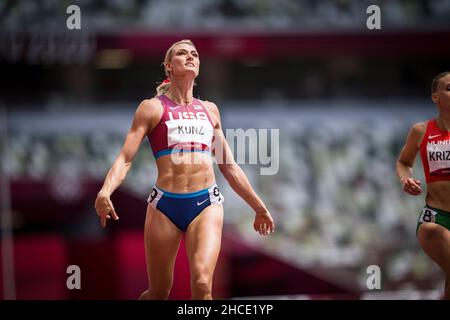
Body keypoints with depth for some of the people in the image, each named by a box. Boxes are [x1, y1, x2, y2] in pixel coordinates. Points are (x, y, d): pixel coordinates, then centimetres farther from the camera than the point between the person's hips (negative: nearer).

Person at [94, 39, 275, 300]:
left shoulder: (210, 110, 18)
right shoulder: (152, 108, 7)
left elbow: (229, 166, 26)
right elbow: (126, 159, -2)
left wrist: (259, 207, 27)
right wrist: (105, 191, -21)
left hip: (207, 203, 2)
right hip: (165, 203, -2)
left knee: (202, 284, -20)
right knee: (159, 293, 6)